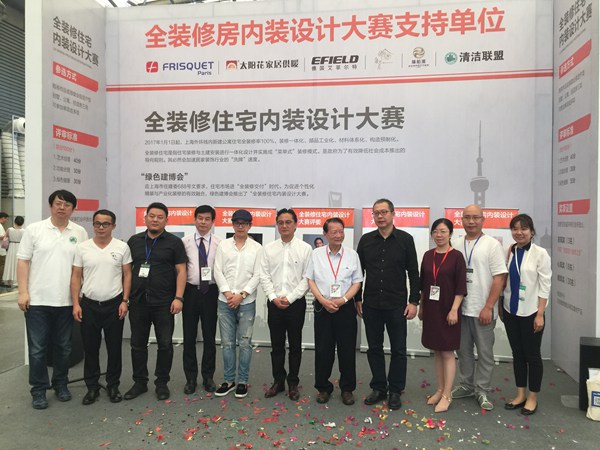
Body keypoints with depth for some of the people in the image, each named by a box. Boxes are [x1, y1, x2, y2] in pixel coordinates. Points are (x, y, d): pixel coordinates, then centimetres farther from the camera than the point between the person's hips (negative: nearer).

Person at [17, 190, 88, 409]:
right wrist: (23, 292, -8)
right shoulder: (34, 229, 0)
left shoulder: (80, 233, 3)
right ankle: (39, 390, 20)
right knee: (37, 348, 6)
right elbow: (23, 261, -1)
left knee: (63, 347, 13)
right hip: (37, 300, -1)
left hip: (67, 301, 2)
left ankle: (61, 384, 29)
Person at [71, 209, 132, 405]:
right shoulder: (82, 247, 1)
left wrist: (125, 301, -6)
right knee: (90, 348, 10)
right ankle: (92, 387, 25)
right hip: (88, 305, 1)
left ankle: (113, 385, 23)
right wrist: (76, 304, -4)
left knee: (114, 348, 8)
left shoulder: (122, 247, -2)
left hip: (114, 305, -1)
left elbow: (127, 275, 0)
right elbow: (76, 277, 2)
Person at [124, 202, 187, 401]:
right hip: (138, 302, 3)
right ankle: (139, 382, 26)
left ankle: (162, 383, 20)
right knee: (138, 344, 12)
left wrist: (178, 297, -11)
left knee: (165, 344, 4)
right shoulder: (134, 241, 10)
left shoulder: (174, 242, 0)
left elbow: (181, 271, -3)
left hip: (164, 303, -3)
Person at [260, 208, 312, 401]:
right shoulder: (269, 248, 4)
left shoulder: (305, 248, -3)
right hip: (274, 303, 2)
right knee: (276, 345, 11)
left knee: (295, 345, 9)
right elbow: (264, 276, 2)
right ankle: (278, 381, 25)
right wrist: (274, 297, -9)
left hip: (296, 303, -2)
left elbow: (307, 278, -7)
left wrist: (290, 298, -12)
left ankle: (293, 383, 22)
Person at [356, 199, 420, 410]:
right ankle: (378, 388, 25)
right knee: (374, 348, 11)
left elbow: (413, 272, 0)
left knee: (398, 350, 6)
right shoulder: (366, 240, 4)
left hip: (396, 305, -2)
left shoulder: (405, 239, -2)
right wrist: (357, 299, 6)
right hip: (371, 305, 2)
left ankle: (395, 391, 21)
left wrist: (413, 301, -4)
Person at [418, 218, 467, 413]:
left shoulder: (456, 256, -8)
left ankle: (447, 395, 11)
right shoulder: (428, 255, 6)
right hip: (431, 309, 5)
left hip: (447, 310, -5)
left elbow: (460, 286, -10)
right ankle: (440, 390, 25)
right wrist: (420, 306, 11)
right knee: (436, 351, 13)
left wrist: (454, 310, -15)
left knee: (447, 352, 2)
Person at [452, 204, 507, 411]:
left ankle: (482, 390, 21)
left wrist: (488, 307, -15)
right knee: (463, 350, 15)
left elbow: (499, 278, -11)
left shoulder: (492, 244, -6)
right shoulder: (457, 245, 7)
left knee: (484, 352, 7)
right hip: (459, 308, 4)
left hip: (483, 310, -4)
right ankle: (466, 385, 29)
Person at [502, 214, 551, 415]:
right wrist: (501, 307, 6)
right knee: (517, 354, 13)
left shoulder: (540, 254, -8)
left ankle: (532, 397, 21)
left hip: (530, 312, -4)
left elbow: (545, 286, -9)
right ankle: (520, 394, 25)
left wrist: (540, 314, -13)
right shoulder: (508, 253, 3)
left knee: (532, 355, 7)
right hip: (511, 311, 4)